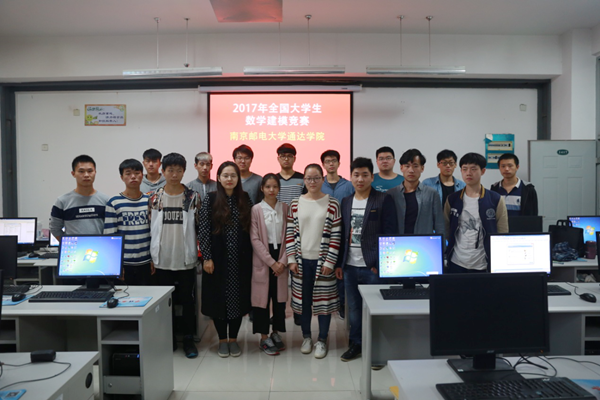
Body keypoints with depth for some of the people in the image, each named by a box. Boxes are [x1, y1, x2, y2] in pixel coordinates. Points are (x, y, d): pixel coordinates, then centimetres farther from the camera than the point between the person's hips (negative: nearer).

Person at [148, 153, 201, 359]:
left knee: (187, 300, 8)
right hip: (162, 260, 2)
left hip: (186, 259, -1)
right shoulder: (155, 198, 1)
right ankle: (169, 339, 27)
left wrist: (201, 254, -3)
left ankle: (188, 340, 22)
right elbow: (150, 229, 5)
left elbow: (199, 227, 0)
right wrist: (151, 257, 3)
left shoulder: (193, 197, -2)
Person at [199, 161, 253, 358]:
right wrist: (207, 257, -10)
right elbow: (204, 230, -5)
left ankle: (234, 338, 23)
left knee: (238, 297, 7)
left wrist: (250, 256, 1)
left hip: (240, 258, 2)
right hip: (217, 258, -2)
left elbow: (249, 230, 4)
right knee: (218, 297, 6)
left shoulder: (245, 199, 4)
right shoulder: (210, 199, -3)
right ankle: (222, 339, 22)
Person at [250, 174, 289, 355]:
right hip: (262, 259, -2)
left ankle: (276, 333, 24)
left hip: (281, 259, 3)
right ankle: (264, 338, 14)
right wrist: (271, 262, -12)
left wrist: (283, 261, -7)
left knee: (280, 296, 7)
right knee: (263, 297, 2)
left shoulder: (285, 208, 4)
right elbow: (255, 239, -8)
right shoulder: (256, 210, -4)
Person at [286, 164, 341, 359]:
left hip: (322, 260, -2)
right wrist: (291, 259, -1)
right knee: (303, 299, 10)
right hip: (302, 260, 2)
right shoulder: (295, 204, 3)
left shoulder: (332, 204, -4)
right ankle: (306, 336, 28)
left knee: (323, 299, 5)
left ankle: (322, 340, 21)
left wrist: (330, 261, -9)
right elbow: (290, 233, 4)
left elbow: (336, 235, -5)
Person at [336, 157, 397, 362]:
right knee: (354, 308, 13)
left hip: (373, 267, -5)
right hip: (350, 266, 5)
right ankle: (356, 343, 30)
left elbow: (390, 234, -7)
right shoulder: (346, 201, 11)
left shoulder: (383, 200, -5)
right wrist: (339, 263, 11)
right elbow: (342, 234, 14)